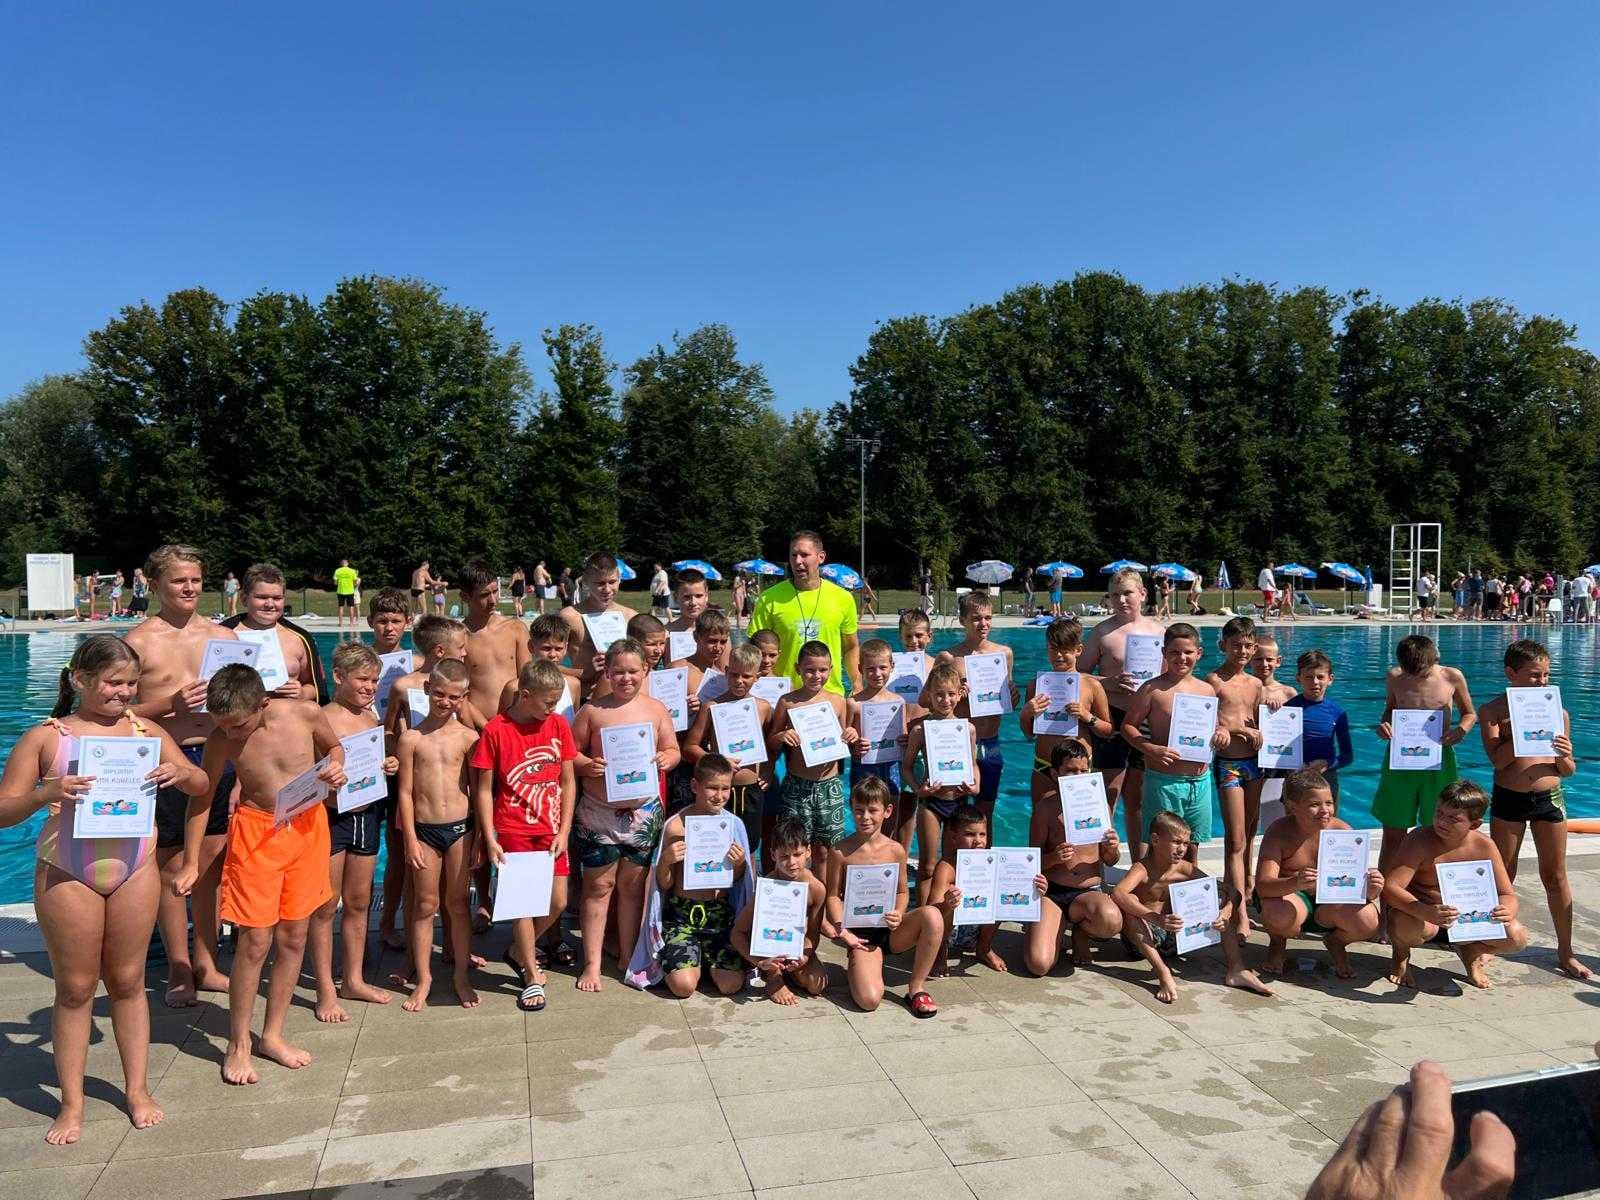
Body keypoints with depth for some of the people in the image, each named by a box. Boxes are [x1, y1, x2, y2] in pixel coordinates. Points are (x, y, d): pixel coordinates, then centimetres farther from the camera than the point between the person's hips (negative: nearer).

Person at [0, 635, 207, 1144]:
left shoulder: (147, 731, 3)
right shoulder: (45, 737, -3)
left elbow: (201, 786, 6)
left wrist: (180, 772, -17)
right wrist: (43, 796, -25)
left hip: (134, 868, 2)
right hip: (67, 874, -2)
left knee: (127, 981, 12)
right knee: (75, 987, 8)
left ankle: (137, 1089, 25)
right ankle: (71, 1103, 22)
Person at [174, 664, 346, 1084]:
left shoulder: (306, 714, -14)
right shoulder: (222, 739, -13)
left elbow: (334, 747, 8)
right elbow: (202, 797, -1)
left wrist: (335, 768, -14)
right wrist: (191, 863, -1)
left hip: (308, 826, 2)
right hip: (258, 833, -2)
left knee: (293, 937, 10)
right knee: (255, 940, -3)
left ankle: (273, 1035, 26)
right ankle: (238, 1045, 14)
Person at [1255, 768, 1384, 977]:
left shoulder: (1343, 832, -11)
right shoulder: (1279, 832, -19)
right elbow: (1262, 886, -29)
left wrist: (1371, 890, -36)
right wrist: (1295, 883, -50)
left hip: (1331, 902, 3)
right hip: (1291, 897, -3)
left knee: (1370, 923, -25)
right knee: (1279, 914, -37)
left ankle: (1336, 942, 13)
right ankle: (1277, 943, 4)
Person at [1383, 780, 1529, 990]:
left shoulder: (1483, 846, -10)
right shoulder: (1419, 840, -23)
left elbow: (1507, 895, -6)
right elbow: (1390, 887, -31)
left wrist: (1506, 911, -32)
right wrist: (1427, 912, -49)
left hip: (1463, 919, 4)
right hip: (1420, 914, -4)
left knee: (1517, 937, -17)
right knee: (1407, 926, -38)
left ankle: (1471, 952, 17)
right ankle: (1401, 955, 1)